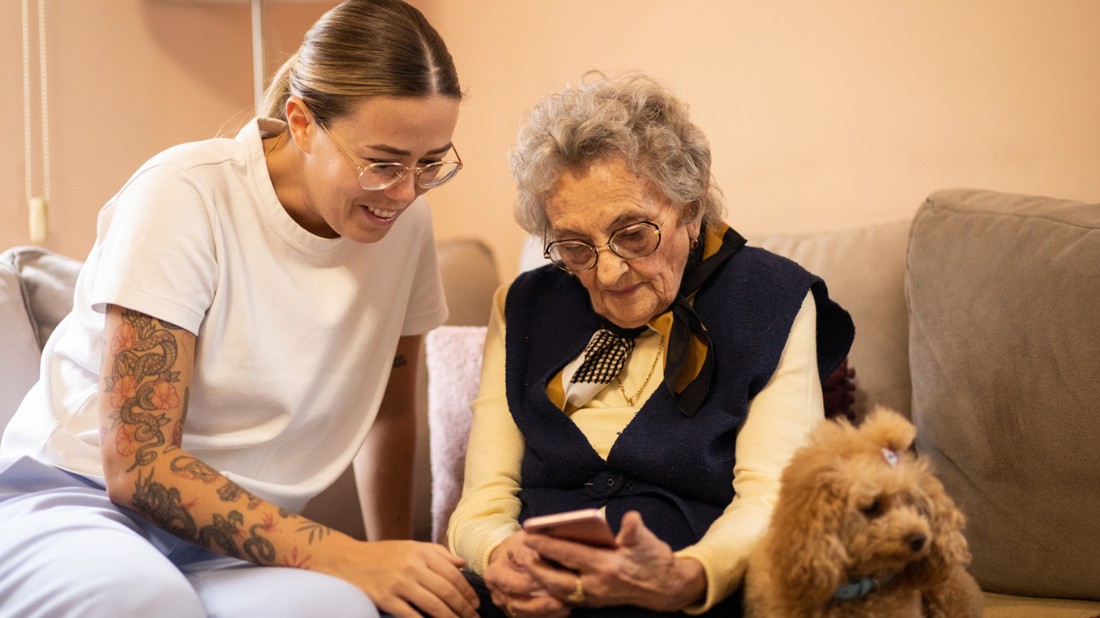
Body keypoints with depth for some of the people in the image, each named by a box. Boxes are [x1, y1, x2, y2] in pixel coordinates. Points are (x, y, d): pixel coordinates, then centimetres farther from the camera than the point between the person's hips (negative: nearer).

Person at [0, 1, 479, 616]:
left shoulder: (405, 218, -1)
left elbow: (392, 412, 16)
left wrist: (395, 564, 8)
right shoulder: (186, 195, -16)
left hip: (244, 537, 3)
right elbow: (138, 464, -20)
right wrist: (351, 559, -26)